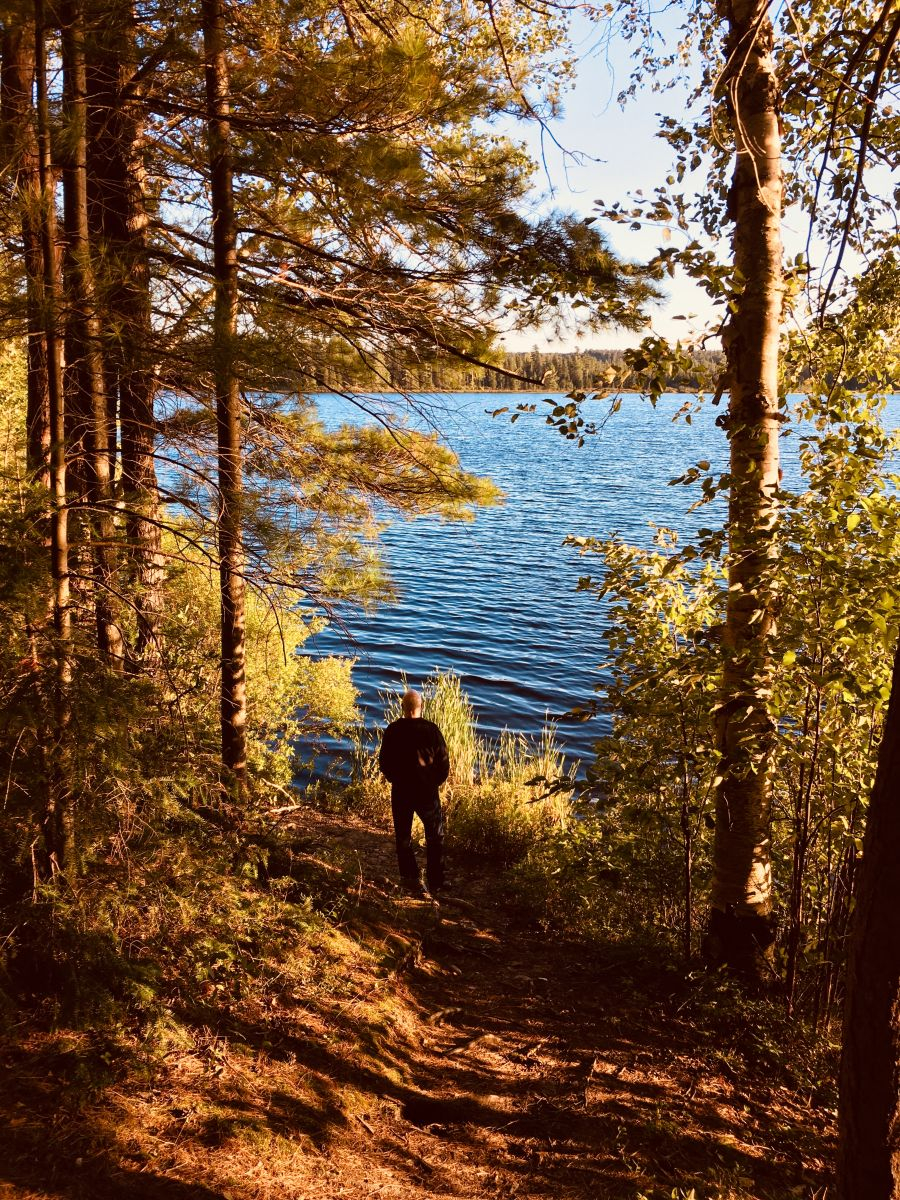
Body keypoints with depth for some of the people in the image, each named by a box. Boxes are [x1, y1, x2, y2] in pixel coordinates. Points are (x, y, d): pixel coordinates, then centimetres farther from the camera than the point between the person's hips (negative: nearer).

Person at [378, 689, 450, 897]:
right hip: (427, 792, -1)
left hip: (400, 792, 1)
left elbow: (384, 763, 0)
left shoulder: (392, 730, -8)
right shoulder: (431, 730, -11)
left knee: (403, 837, 16)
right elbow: (444, 764, -7)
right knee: (435, 836, 15)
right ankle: (436, 882, 17)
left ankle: (411, 879, 14)